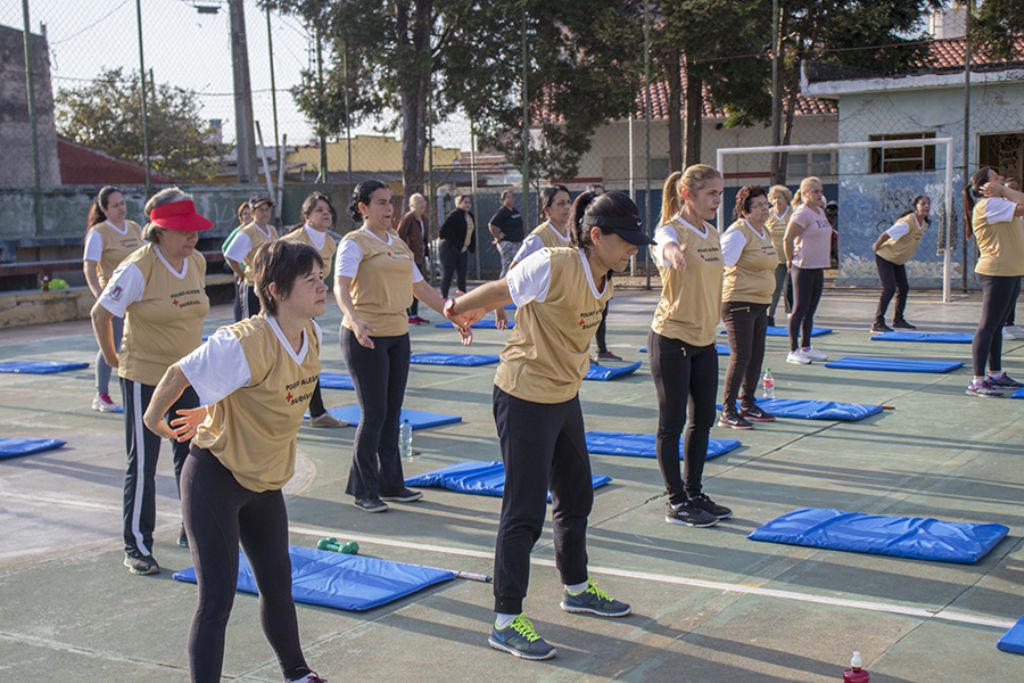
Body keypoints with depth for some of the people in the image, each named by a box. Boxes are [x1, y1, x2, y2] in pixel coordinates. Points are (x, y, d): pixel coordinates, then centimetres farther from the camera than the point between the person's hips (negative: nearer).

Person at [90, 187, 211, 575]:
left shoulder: (198, 263, 1)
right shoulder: (138, 269, -19)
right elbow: (100, 314, -10)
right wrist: (112, 357, -2)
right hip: (144, 377, -6)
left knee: (191, 455, 13)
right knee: (142, 463, 0)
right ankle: (137, 547, 11)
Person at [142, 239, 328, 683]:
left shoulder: (311, 335, -5)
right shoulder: (245, 343, -30)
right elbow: (179, 375, -19)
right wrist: (153, 419, -3)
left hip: (265, 480, 8)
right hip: (215, 479, -8)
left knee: (278, 584, 22)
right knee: (217, 599, -6)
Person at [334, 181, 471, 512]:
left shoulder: (399, 245, 16)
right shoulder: (355, 242, -7)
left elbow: (421, 288, 21)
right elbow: (341, 287, -22)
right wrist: (355, 321, -40)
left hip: (398, 335, 7)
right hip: (366, 336, -7)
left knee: (392, 413, 10)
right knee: (375, 413, -6)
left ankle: (390, 483, 21)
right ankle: (363, 490, 5)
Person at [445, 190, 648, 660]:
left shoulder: (602, 280, 1)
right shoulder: (554, 265, -25)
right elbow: (500, 290, -10)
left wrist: (477, 312, 23)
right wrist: (460, 308, 6)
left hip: (565, 399, 9)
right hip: (525, 399, -9)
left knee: (576, 498, 21)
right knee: (525, 512, -5)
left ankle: (577, 590, 42)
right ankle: (506, 623, 7)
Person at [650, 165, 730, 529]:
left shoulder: (712, 233, 8)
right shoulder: (671, 229, -15)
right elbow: (666, 245, -40)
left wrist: (712, 327, 17)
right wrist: (673, 252, -64)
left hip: (704, 340, 8)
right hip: (671, 339, -8)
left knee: (703, 419, 13)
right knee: (672, 423, 1)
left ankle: (694, 493, 26)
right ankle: (677, 503, 10)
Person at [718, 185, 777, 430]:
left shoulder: (765, 232, 14)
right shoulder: (738, 232, -14)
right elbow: (721, 261, -24)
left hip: (760, 303, 9)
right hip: (739, 302, -9)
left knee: (757, 355, 14)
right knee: (741, 356, -11)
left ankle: (748, 404, 27)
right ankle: (727, 412, -7)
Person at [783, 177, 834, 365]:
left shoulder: (820, 212, 13)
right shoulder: (802, 213, -14)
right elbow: (787, 239, -17)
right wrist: (791, 261, -11)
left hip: (818, 267, 8)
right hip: (804, 268, -8)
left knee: (810, 310, 13)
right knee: (800, 309, -5)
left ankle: (806, 348, 21)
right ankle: (793, 351, 0)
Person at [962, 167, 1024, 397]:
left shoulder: (999, 204, 19)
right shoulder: (988, 205, -12)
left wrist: (1005, 190, 5)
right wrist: (1004, 191, -11)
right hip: (996, 272, -10)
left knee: (997, 325, 15)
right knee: (988, 325, -11)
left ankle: (995, 374, 23)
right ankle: (977, 381, -12)